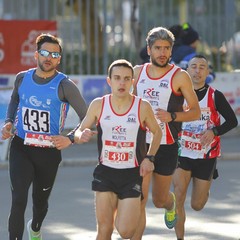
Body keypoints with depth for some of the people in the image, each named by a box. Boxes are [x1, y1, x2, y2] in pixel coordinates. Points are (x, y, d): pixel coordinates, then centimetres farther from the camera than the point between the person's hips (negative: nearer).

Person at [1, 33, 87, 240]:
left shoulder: (64, 85, -12)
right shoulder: (22, 78, -1)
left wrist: (70, 139, -23)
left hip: (49, 151, -1)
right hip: (21, 148, 1)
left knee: (40, 201, 18)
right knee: (18, 200, -16)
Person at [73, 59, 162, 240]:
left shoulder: (143, 107, -7)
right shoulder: (98, 105, -3)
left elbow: (157, 132, 10)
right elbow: (80, 131, 7)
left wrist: (149, 157, -4)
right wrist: (81, 136, -18)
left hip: (132, 175, -1)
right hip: (105, 172, 1)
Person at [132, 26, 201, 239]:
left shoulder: (179, 76, -8)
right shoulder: (137, 72, 4)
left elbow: (195, 112, -5)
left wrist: (172, 116, -21)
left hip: (166, 147, -2)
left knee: (159, 199, 14)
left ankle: (171, 205, 51)